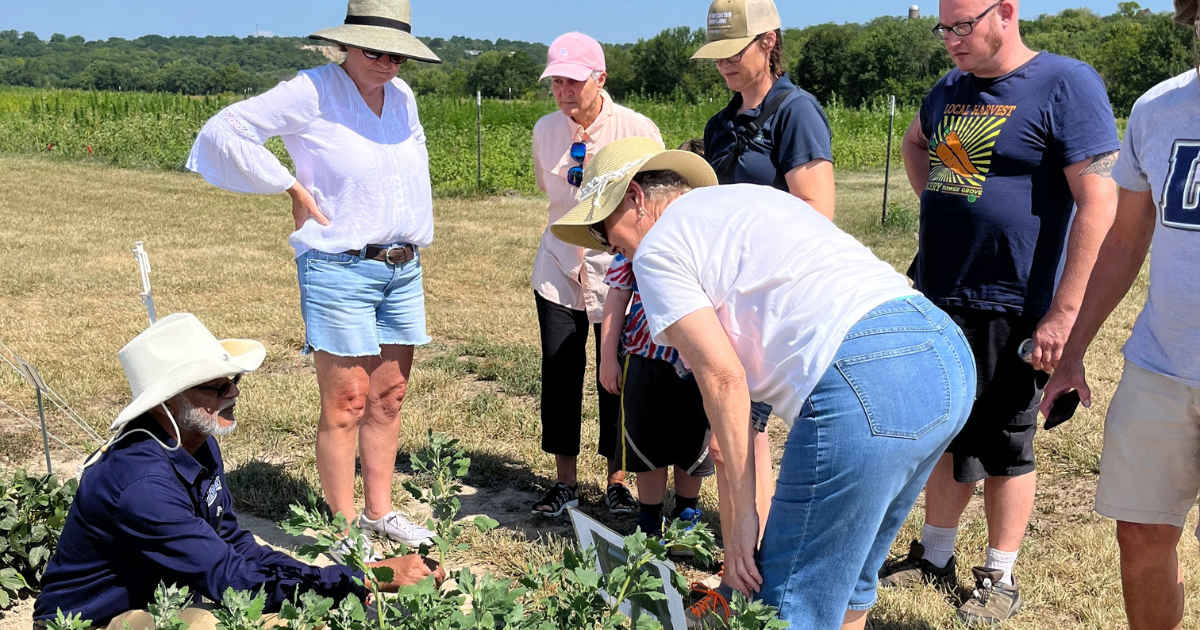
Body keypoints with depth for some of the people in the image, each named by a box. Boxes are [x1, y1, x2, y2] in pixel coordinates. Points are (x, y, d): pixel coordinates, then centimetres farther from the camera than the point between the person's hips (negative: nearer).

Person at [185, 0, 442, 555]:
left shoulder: (402, 96, 9)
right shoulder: (312, 93, -11)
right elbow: (222, 132, -14)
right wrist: (292, 186, -12)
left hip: (402, 269, 7)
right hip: (339, 269, -7)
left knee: (389, 398, 12)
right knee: (346, 404, -3)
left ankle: (379, 512, 27)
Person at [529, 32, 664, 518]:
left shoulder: (638, 130, -9)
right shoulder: (545, 130, 4)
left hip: (619, 272, -3)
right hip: (559, 270, 3)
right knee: (559, 375, 3)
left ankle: (617, 481, 19)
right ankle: (565, 481, 17)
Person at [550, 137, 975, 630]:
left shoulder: (657, 248, 6)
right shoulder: (750, 197, 31)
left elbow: (723, 377, -4)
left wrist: (740, 514, 2)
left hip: (863, 384, -9)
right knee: (846, 584, 25)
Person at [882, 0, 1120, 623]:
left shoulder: (1066, 84, -11)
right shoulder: (951, 88, 10)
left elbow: (1099, 203, -17)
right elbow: (915, 141, 32)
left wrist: (1064, 313, -21)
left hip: (1010, 311, -6)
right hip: (936, 298, 6)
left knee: (1005, 448, 7)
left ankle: (1000, 579, 23)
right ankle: (935, 555, 32)